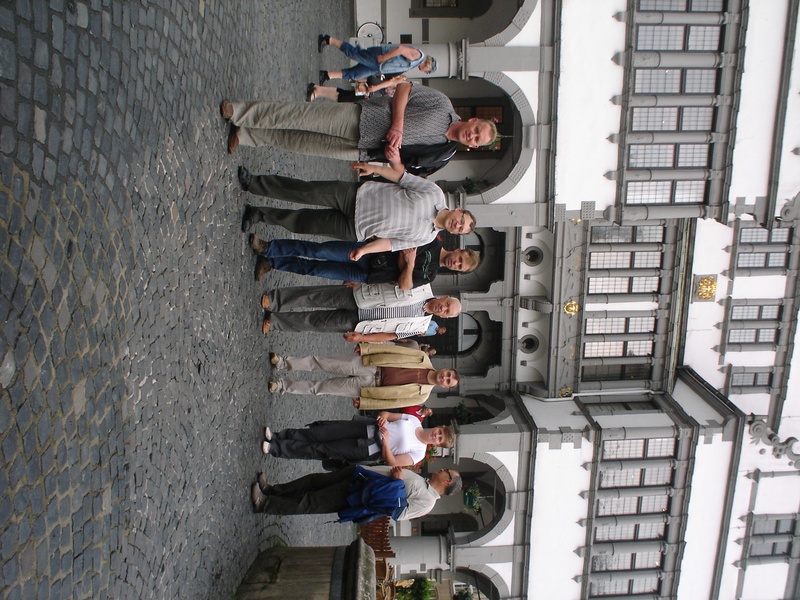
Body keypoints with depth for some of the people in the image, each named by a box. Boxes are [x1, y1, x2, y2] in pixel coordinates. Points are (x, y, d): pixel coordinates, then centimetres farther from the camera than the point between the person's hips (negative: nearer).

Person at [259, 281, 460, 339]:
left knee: (318, 322, -5)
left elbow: (391, 335, -1)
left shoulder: (420, 326, -2)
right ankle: (273, 300, -5)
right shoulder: (424, 287, -2)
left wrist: (361, 337, -8)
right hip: (357, 296, 1)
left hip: (355, 322, -1)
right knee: (316, 297, -14)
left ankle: (274, 321, 7)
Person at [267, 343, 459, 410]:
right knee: (320, 362, -8)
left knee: (320, 387, -5)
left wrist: (364, 403, -7)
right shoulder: (424, 359, -1)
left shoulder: (422, 394, -5)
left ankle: (282, 386, 8)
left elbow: (394, 402, -5)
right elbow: (394, 350, -1)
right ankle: (283, 362, 6)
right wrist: (365, 347, -7)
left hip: (369, 385, -2)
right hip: (367, 365, 2)